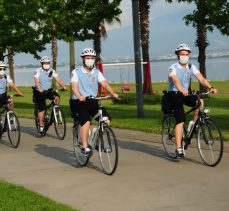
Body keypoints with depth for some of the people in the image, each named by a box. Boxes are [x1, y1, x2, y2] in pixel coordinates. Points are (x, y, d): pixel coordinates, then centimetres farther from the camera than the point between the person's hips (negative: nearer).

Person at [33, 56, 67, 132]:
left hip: (48, 90, 3)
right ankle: (41, 126, 3)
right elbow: (37, 81, -25)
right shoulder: (38, 71, -12)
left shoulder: (52, 71, -3)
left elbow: (58, 79, -15)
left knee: (57, 97, -26)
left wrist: (63, 86, -33)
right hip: (40, 92, -3)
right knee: (42, 109, -8)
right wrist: (40, 89, -45)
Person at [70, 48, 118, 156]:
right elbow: (74, 86, -16)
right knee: (86, 121, -28)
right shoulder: (76, 72, -2)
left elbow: (104, 83, -5)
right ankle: (85, 147, -22)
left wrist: (113, 93, -25)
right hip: (79, 102, -4)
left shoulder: (97, 72, 10)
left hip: (93, 102, 4)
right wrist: (79, 96, -37)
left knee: (106, 120, -13)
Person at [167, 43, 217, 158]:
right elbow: (175, 80, -33)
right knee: (180, 121, -17)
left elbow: (201, 78, -13)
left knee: (200, 101, -25)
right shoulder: (173, 68, -14)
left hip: (186, 94, 5)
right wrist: (182, 90, -53)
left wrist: (210, 87, -31)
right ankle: (178, 148, -16)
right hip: (174, 95, -5)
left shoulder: (191, 67, 0)